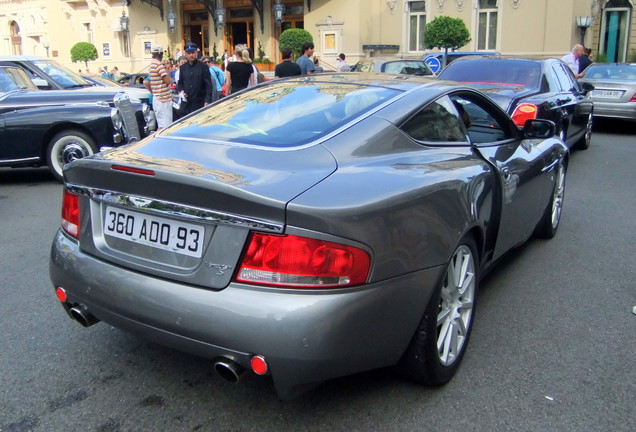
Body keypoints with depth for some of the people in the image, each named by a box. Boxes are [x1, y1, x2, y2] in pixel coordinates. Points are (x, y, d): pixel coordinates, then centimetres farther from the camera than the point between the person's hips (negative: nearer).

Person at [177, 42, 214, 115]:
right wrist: (181, 90, -1)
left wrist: (207, 101, -13)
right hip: (186, 103, 4)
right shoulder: (182, 68, 11)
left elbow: (208, 85, -5)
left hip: (200, 103, -4)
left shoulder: (203, 67, -2)